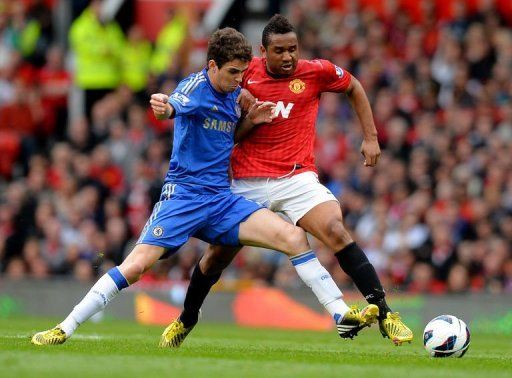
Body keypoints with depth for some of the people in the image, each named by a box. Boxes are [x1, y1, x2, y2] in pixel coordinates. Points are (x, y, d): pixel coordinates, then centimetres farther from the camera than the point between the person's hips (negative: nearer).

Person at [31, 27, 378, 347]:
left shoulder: (233, 93, 10)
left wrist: (251, 120, 6)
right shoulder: (197, 86, -10)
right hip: (183, 195, -6)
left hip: (222, 200, 6)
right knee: (136, 265, -18)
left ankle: (342, 316, -3)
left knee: (295, 237, -8)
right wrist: (163, 106, -58)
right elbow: (175, 106, -34)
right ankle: (65, 329, -9)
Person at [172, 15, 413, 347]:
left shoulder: (316, 72, -4)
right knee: (218, 255, 11)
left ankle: (384, 314, -24)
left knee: (337, 233, -23)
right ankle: (187, 319, 36)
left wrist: (371, 138, 10)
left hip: (297, 177, -1)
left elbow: (354, 88, 16)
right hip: (248, 182, 2)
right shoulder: (246, 74, -2)